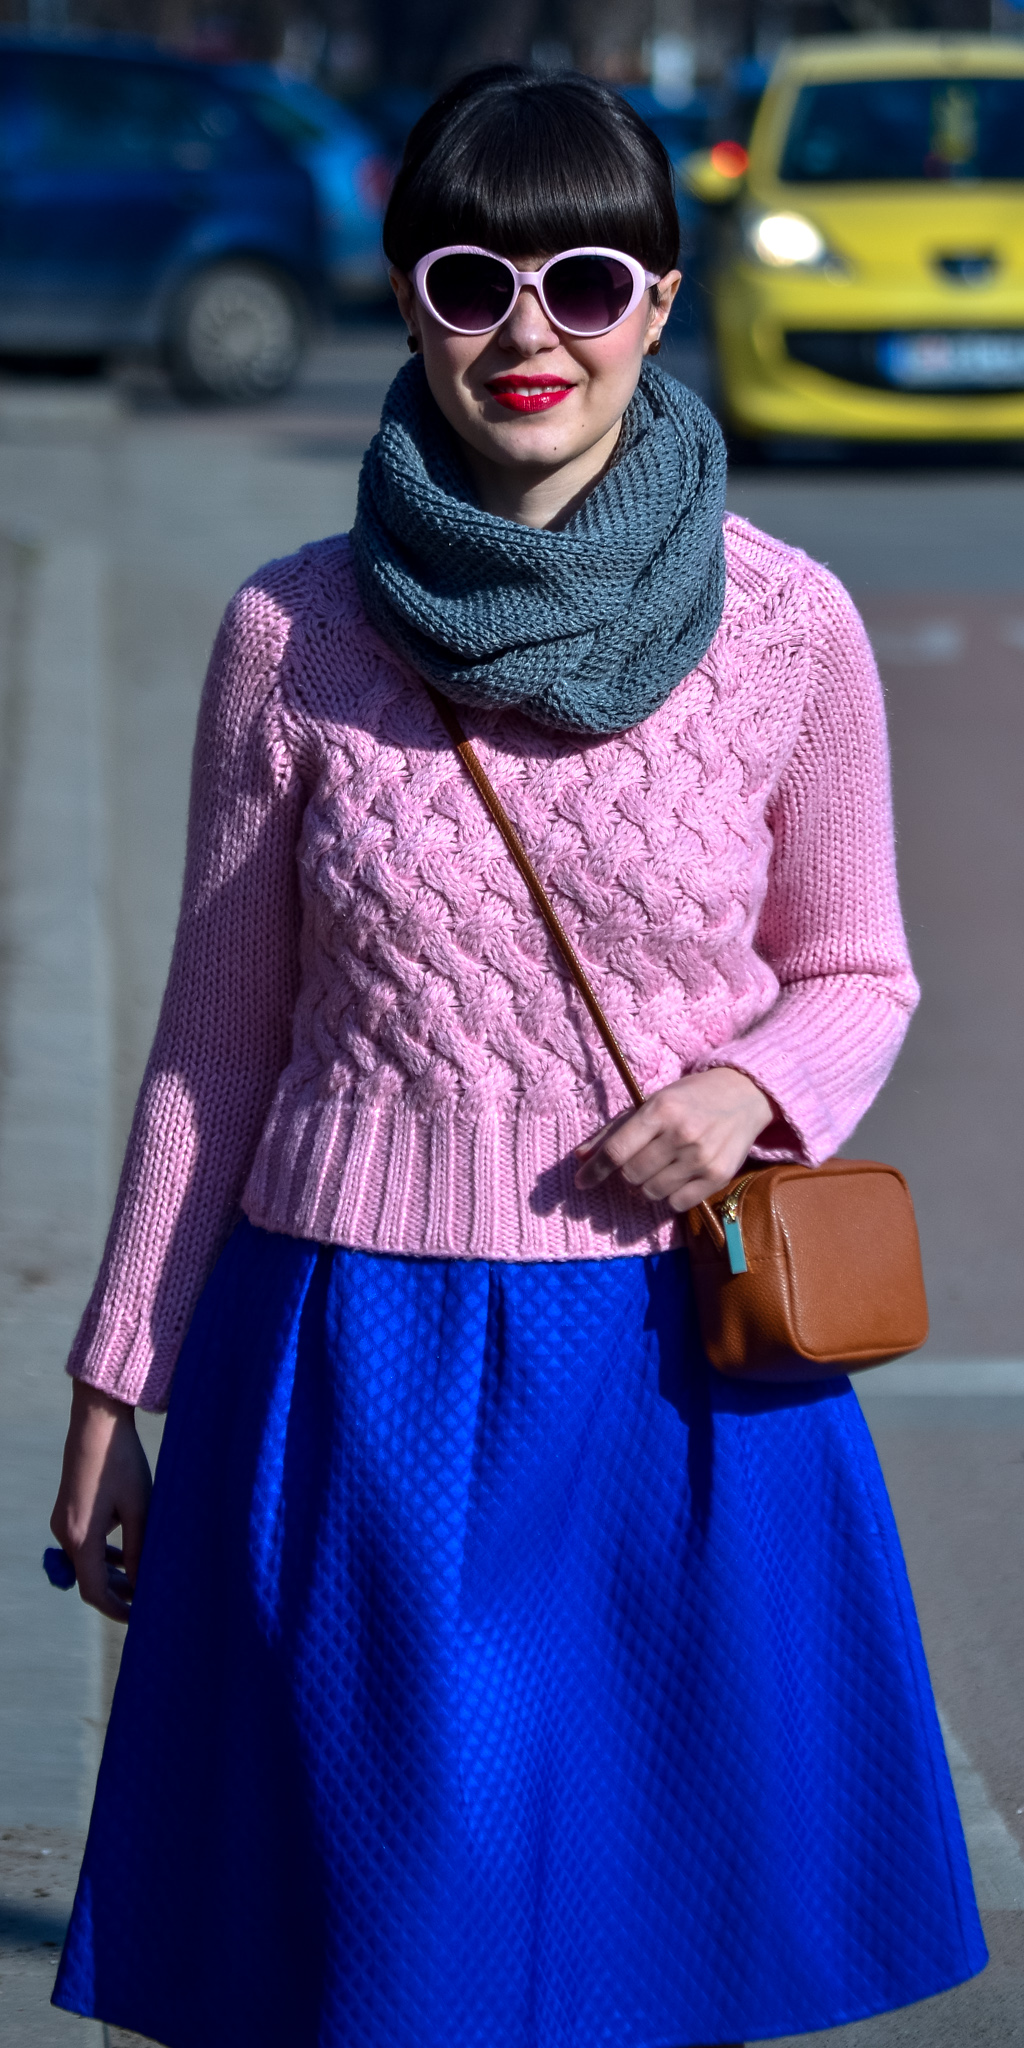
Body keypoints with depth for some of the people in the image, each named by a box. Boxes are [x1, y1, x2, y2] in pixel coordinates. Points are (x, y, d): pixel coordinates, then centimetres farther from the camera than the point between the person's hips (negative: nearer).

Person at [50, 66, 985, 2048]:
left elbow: (855, 974, 9)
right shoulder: (295, 632, -3)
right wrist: (118, 1377, 8)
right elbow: (219, 1033, 5)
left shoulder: (785, 626, -3)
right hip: (358, 1365, 0)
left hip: (675, 1371, 0)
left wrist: (751, 1089, -13)